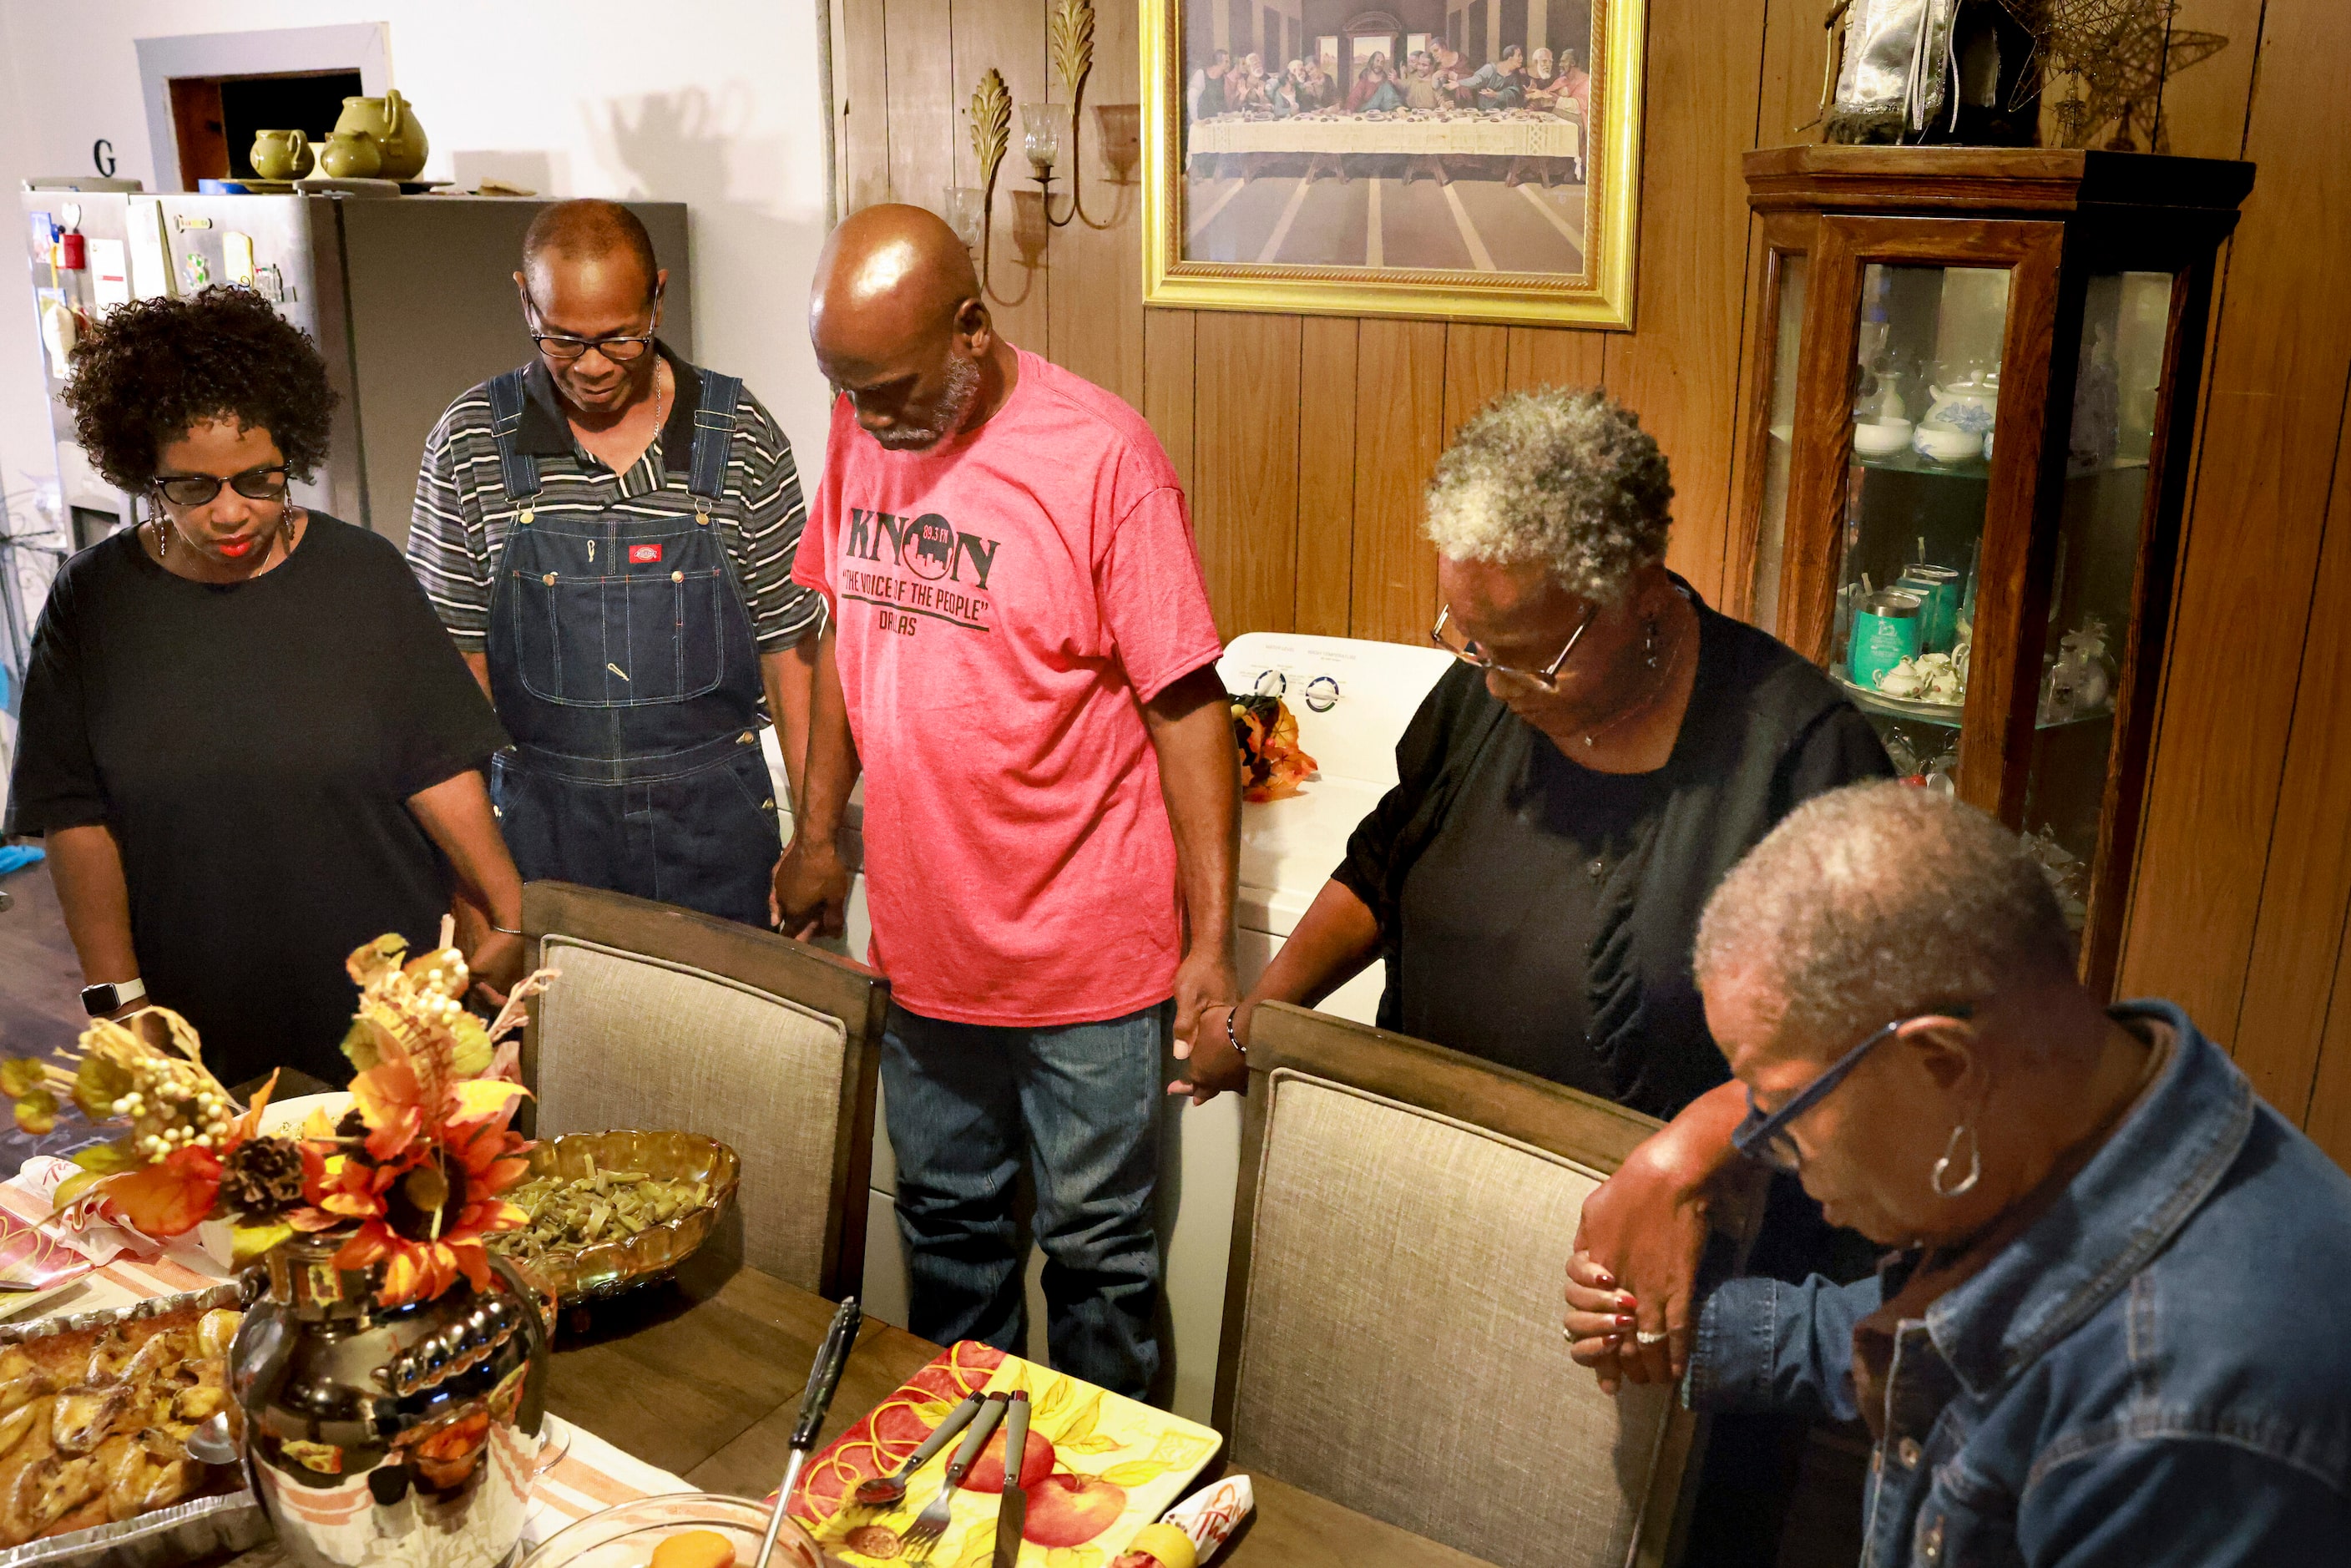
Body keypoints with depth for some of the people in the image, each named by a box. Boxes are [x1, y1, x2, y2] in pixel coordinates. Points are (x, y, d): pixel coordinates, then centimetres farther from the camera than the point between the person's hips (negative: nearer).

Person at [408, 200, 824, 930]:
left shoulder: (741, 436, -5)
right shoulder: (471, 440, -4)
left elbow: (787, 643, 0)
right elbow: (460, 658, 1)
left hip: (713, 816, 0)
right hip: (543, 816, 0)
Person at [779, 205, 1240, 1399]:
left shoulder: (1100, 454, -17)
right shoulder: (861, 430, 1)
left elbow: (1187, 706, -15)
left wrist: (1212, 942, -16)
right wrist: (818, 830, 15)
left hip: (1087, 957, -5)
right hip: (919, 942, 6)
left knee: (1096, 1250, 11)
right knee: (945, 1222, 22)